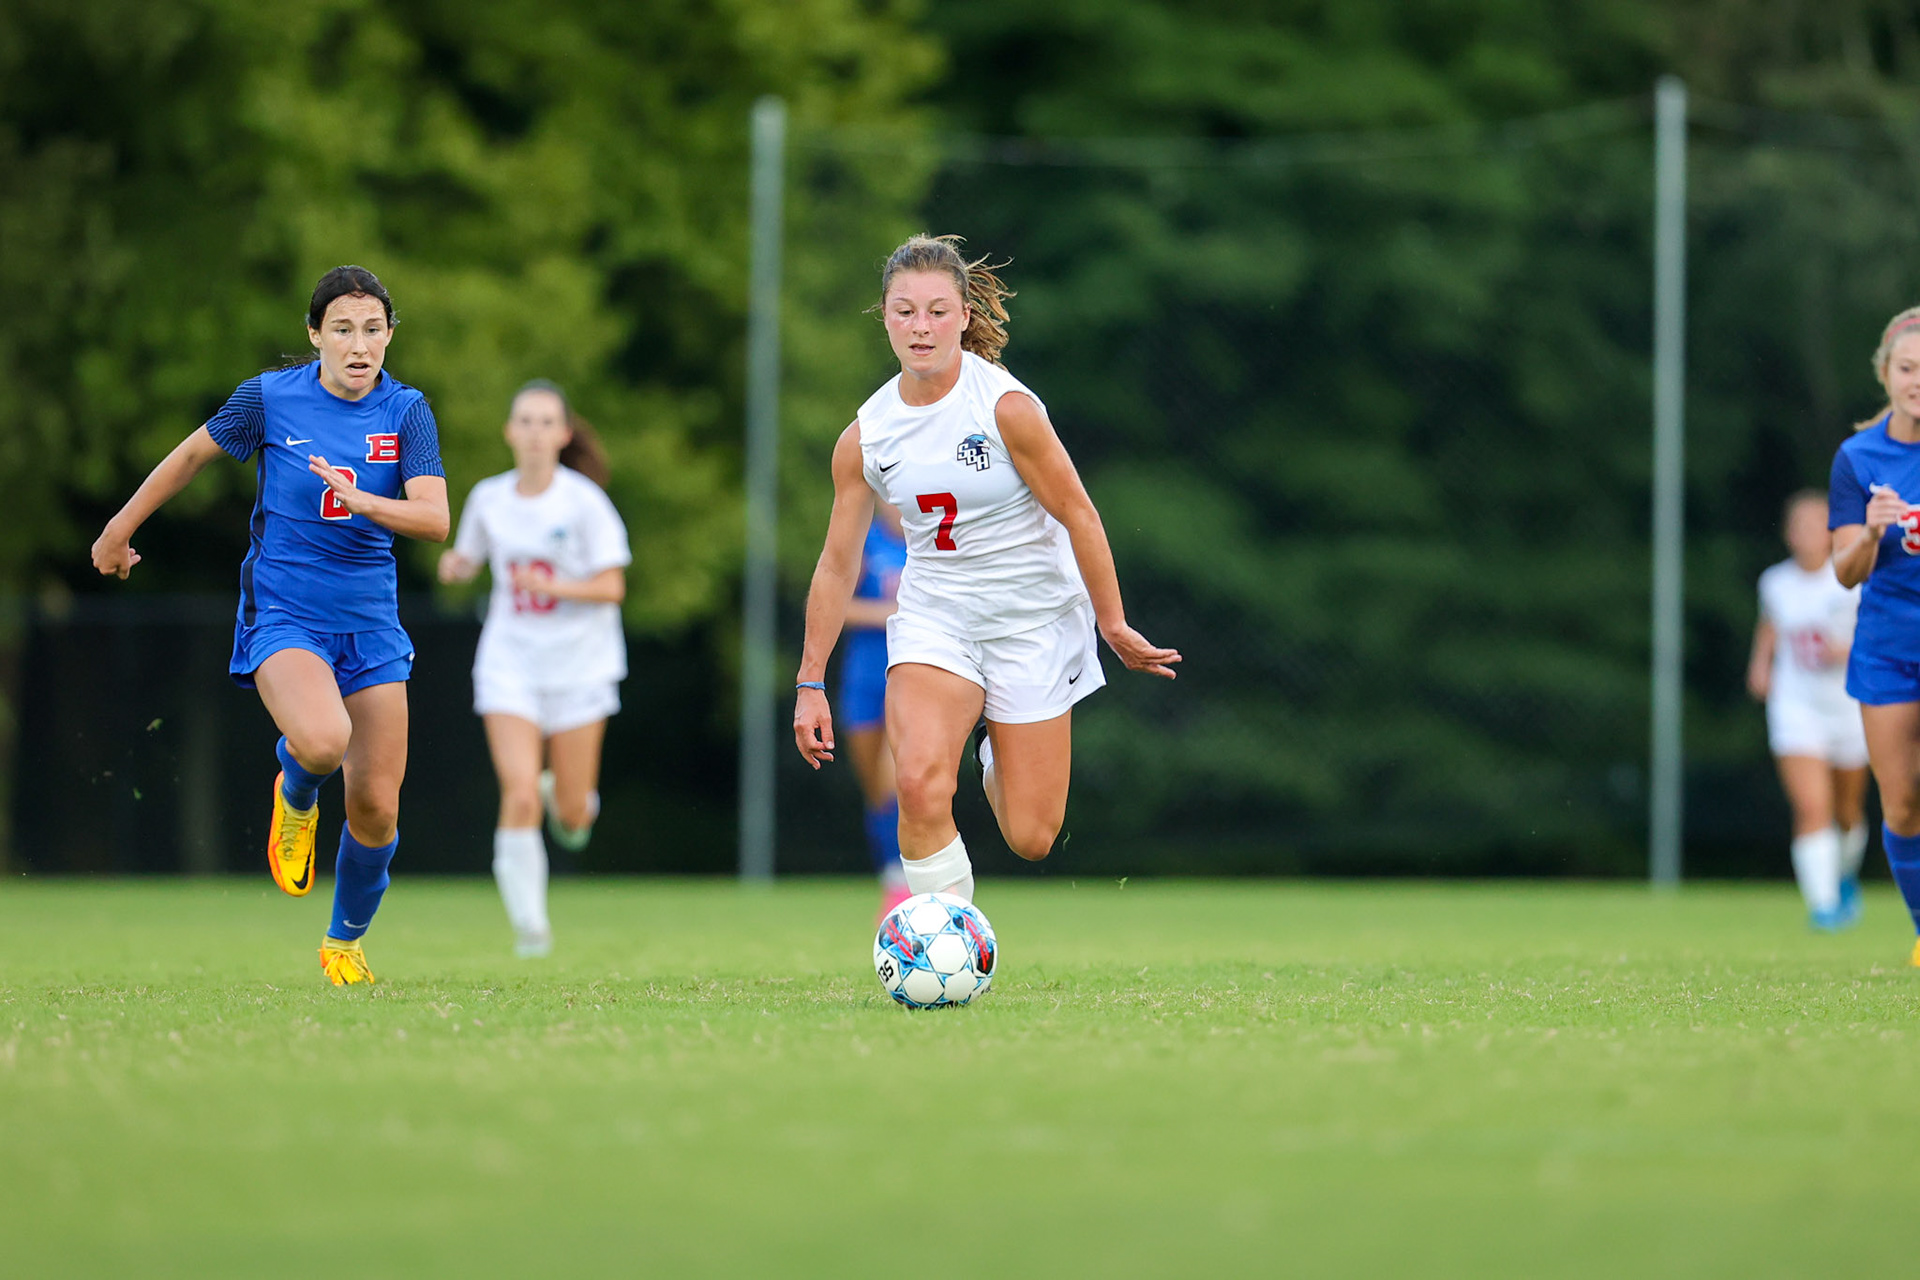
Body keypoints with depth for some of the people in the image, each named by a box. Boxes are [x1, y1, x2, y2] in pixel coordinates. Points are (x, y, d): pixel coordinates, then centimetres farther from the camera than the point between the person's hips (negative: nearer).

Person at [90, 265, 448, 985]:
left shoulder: (406, 412, -2)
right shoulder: (269, 399, -6)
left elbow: (435, 520, -12)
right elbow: (194, 453, 11)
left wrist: (358, 498, -29)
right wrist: (120, 530, 20)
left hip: (371, 625, 3)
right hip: (283, 619, -3)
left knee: (375, 808, 0)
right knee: (322, 741, -33)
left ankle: (345, 942, 28)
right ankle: (295, 795, 6)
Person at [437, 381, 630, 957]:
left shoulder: (584, 502, -9)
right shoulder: (489, 498, 1)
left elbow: (612, 586, -10)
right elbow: (468, 558, 18)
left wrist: (552, 586, -25)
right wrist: (455, 564, -5)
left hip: (577, 666, -1)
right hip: (510, 663, 1)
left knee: (573, 815, 4)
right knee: (519, 795, -16)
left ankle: (563, 794, 43)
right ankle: (528, 924, -4)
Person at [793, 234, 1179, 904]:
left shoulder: (1007, 406, -16)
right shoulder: (865, 435, -3)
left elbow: (1077, 514, -8)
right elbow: (838, 562, 6)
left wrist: (1114, 627, -5)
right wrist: (810, 681, 7)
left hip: (1033, 617, -2)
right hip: (934, 616, 2)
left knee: (1031, 839, 0)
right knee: (920, 784, -27)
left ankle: (994, 753, 36)